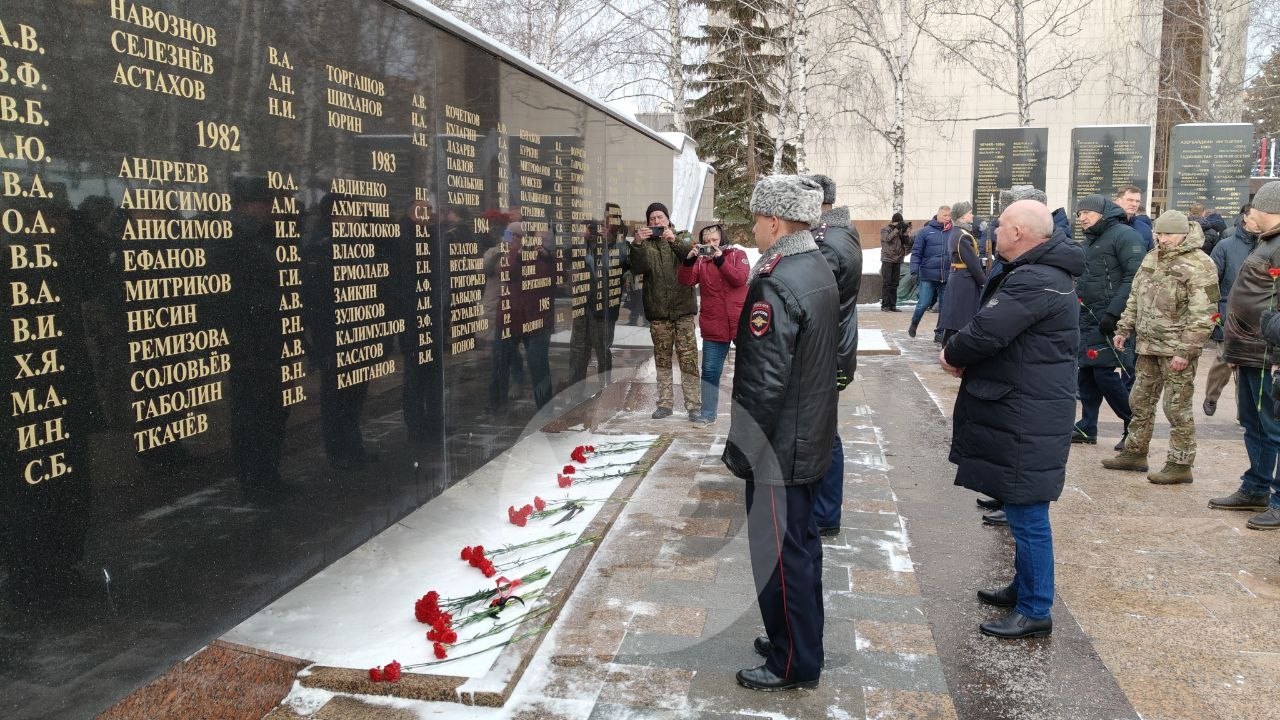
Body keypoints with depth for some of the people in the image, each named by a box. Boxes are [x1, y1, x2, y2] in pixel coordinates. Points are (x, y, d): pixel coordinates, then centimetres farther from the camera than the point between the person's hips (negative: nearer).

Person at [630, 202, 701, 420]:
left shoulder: (680, 240, 8)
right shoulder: (645, 244, 9)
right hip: (658, 312, 2)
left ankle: (694, 404, -1)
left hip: (682, 309, -2)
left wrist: (674, 240, -29)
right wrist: (638, 244, -26)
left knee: (688, 357, -5)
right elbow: (638, 268, -9)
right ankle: (664, 403, 17)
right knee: (662, 359, 8)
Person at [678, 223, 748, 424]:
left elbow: (740, 278, -15)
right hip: (713, 327, 2)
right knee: (710, 371, 7)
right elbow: (685, 281, -8)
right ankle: (708, 413, 16)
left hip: (740, 323, -2)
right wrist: (689, 259, -22)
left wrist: (720, 260, -21)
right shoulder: (700, 260, 5)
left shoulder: (737, 254, 1)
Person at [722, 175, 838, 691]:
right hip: (812, 440, 10)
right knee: (801, 542, 20)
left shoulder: (776, 284, -23)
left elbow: (764, 381, -26)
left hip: (779, 448, -10)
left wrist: (739, 446, -16)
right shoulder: (819, 270, 8)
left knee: (780, 554, 3)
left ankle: (794, 664, 16)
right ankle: (801, 638, 36)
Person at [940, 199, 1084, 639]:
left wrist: (953, 355, -6)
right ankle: (1024, 587, 36)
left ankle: (1035, 611, 11)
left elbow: (986, 332, -27)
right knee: (1022, 511, 21)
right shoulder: (1039, 272, 14)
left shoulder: (1035, 281, -22)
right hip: (1023, 409, 11)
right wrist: (966, 357, 0)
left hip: (1027, 418, -11)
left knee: (1027, 514, -1)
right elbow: (997, 329, 17)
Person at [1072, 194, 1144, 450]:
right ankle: (1087, 428, 16)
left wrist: (1112, 313, -23)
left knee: (1104, 372, -10)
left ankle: (1135, 425, 4)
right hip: (1088, 317, 9)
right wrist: (1076, 308, 16)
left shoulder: (1124, 235, -9)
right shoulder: (1091, 240, 18)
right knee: (1087, 370, 9)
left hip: (1108, 319, -9)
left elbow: (1135, 277, -18)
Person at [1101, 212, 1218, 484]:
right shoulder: (1152, 258, 11)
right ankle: (1135, 453, 28)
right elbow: (1135, 297, 20)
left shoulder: (1198, 266, -14)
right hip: (1148, 345, 8)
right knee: (1140, 401, 16)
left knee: (1177, 408, -1)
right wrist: (1123, 329, 15)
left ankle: (1180, 464, 9)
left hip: (1177, 350, -8)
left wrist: (1185, 351, -21)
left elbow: (1202, 316, -18)